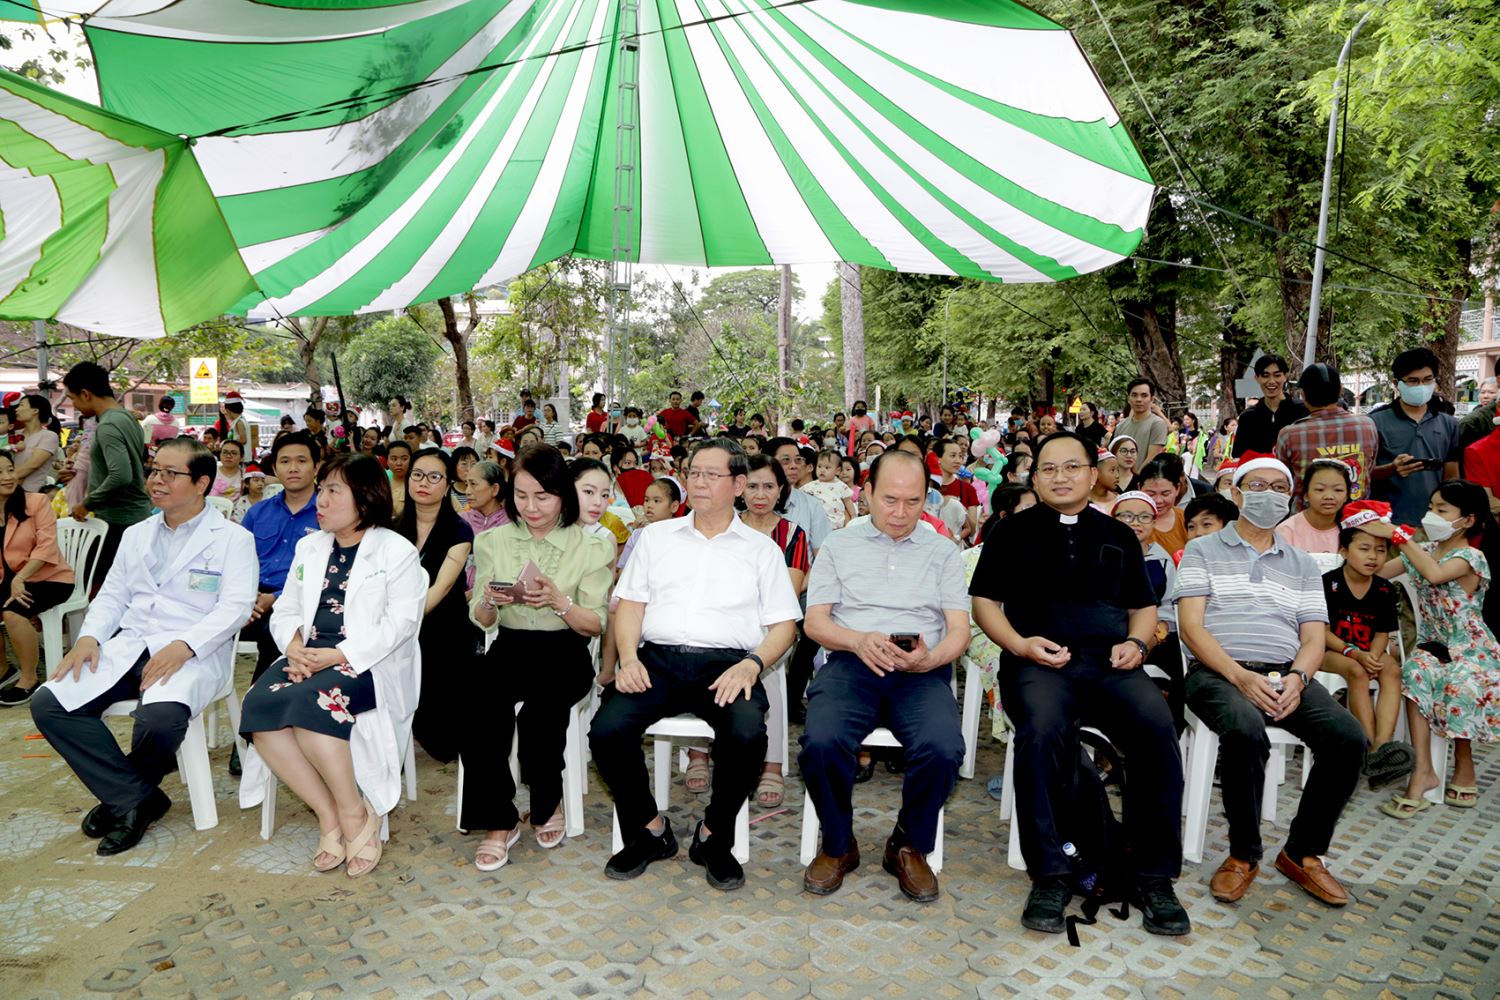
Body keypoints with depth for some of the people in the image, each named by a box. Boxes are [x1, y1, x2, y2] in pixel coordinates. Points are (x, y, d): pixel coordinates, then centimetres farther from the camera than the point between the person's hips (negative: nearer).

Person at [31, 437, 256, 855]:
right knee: (47, 703, -13)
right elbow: (112, 595, 19)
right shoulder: (136, 535, 21)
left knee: (160, 716, -34)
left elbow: (235, 605, -10)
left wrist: (184, 647, -23)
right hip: (127, 646, 7)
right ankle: (136, 800, -7)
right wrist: (89, 636, -1)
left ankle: (124, 797, 3)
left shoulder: (233, 539, 0)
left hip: (193, 653, -6)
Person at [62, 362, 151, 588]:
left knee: (100, 586, -3)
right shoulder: (126, 417, 11)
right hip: (136, 513, 9)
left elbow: (121, 476, -29)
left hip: (117, 520, -9)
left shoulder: (108, 426, -18)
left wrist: (87, 504, -16)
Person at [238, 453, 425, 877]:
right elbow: (285, 609, 16)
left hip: (369, 663, -6)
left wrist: (337, 655, -20)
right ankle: (328, 815, -14)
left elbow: (399, 623, -11)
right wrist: (294, 647, -7)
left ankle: (355, 816, -16)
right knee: (258, 706, -25)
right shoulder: (309, 546, 19)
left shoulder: (397, 551, -2)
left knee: (307, 700, -35)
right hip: (310, 655, 6)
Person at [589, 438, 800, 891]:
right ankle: (649, 829, 1)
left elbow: (783, 625, 8)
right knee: (607, 729, -25)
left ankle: (713, 835, -3)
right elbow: (630, 604, 14)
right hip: (658, 658, 2)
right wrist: (628, 657, -5)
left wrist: (751, 664, -11)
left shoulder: (761, 548, 15)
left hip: (726, 663, -2)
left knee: (747, 736, -32)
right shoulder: (657, 536, 20)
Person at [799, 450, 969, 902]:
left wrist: (931, 658, -15)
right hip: (851, 663, 0)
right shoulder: (839, 545, 15)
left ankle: (910, 847, 0)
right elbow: (815, 622, 7)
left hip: (922, 673, 1)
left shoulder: (942, 552, 17)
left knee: (943, 747, -31)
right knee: (821, 742, -31)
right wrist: (859, 640, -14)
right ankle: (838, 844, 0)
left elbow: (959, 630, 8)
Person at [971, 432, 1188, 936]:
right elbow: (984, 601, 11)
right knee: (1041, 728, -36)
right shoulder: (1014, 530, 16)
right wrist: (1020, 644, -7)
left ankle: (1154, 876, -15)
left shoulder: (1117, 535, 24)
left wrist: (1135, 641, 2)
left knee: (1157, 728, -29)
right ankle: (1049, 876, -23)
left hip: (1110, 663, 2)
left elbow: (1144, 606, 25)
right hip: (1039, 662, -2)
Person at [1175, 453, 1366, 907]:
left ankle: (1303, 853, -2)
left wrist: (1296, 678, -11)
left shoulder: (1303, 565, 21)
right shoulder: (1202, 551, 9)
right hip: (1219, 673, -4)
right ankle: (1243, 854, -12)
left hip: (1285, 677, 4)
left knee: (1348, 737, -23)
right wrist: (1240, 676, -17)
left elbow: (1314, 638, 12)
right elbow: (1191, 626, -2)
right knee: (1246, 731, -36)